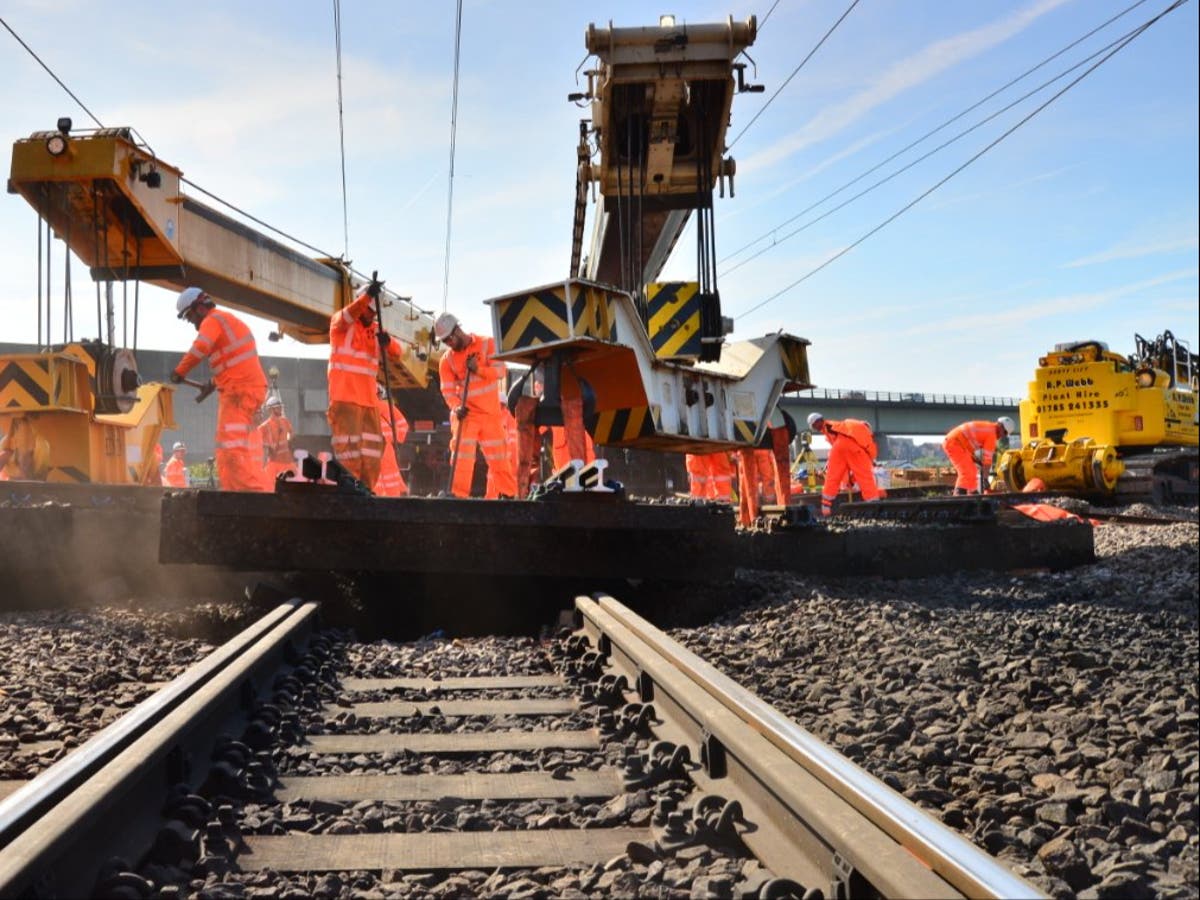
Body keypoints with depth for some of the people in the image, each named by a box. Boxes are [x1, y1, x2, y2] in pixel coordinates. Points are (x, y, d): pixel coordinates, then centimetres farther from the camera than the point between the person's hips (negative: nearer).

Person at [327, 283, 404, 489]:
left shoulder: (376, 330, 16)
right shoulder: (340, 323, 1)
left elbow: (397, 355, 6)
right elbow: (346, 317, -24)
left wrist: (387, 342, -17)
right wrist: (367, 296, -38)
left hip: (369, 400, 6)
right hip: (345, 398, -6)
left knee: (372, 453, 9)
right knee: (349, 452, -10)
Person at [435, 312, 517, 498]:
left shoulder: (487, 344, -1)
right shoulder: (447, 360, 2)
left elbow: (500, 371, -8)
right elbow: (447, 390, -4)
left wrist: (479, 369, -24)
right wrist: (456, 407, -23)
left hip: (491, 414, 0)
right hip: (465, 414, 0)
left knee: (499, 457, 4)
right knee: (462, 456, -10)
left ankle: (508, 494, 14)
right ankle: (457, 495, -9)